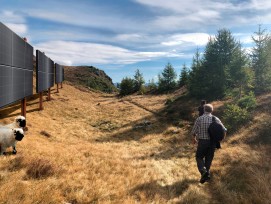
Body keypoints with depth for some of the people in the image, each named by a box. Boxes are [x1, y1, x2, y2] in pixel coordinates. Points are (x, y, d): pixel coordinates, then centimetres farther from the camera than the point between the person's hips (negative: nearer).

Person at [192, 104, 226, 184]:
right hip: (212, 142, 3)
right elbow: (224, 130, 2)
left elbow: (194, 131, -4)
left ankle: (203, 171, -11)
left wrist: (194, 138, 16)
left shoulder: (199, 119, -8)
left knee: (199, 157, 12)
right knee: (209, 158, 18)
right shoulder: (216, 119, -1)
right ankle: (207, 173, 21)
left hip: (202, 142, -3)